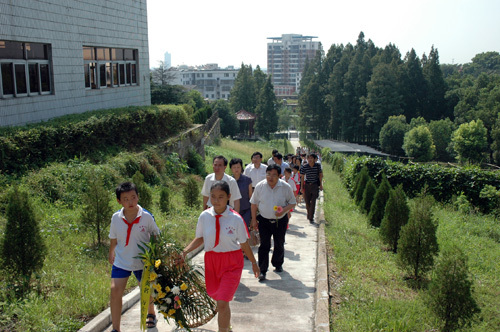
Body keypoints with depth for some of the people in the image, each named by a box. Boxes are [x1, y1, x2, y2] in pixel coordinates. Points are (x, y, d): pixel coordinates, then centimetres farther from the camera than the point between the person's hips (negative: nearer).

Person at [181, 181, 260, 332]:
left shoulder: (236, 219, -15)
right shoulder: (204, 216, -8)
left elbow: (244, 244, -4)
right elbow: (200, 238, 6)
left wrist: (254, 263, 7)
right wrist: (185, 251, -7)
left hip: (231, 262, -4)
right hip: (211, 259, 4)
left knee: (222, 303, -14)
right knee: (216, 296, 20)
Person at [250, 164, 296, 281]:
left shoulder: (285, 187, -10)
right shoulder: (260, 186, -8)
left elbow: (292, 203, 0)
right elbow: (254, 203, 3)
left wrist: (283, 211, -19)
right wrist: (254, 220, 2)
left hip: (280, 221, 1)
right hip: (264, 221, -1)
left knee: (279, 245, 16)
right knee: (264, 245, -3)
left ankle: (278, 265, 39)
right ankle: (262, 271, 1)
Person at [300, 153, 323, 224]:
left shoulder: (318, 166, -5)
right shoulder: (304, 167, -5)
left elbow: (320, 175, 7)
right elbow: (302, 177, 3)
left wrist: (321, 185, 7)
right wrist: (302, 187, 3)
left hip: (315, 185, -1)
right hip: (307, 185, 1)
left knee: (313, 202, -8)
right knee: (307, 201, 8)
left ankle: (311, 218, -6)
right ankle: (309, 214, 31)